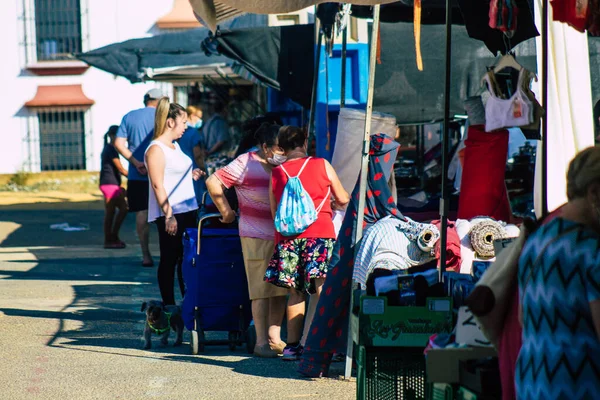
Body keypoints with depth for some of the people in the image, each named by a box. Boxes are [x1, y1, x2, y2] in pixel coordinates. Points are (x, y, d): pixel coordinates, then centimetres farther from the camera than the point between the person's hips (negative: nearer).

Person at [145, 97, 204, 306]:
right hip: (169, 214, -9)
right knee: (169, 260, -2)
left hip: (187, 210, 9)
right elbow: (158, 185, -17)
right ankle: (169, 306, 3)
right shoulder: (156, 149, -12)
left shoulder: (174, 146, 16)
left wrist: (191, 175, 10)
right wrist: (168, 216, -22)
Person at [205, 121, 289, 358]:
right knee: (261, 290, -5)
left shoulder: (282, 166, 14)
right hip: (257, 238, -7)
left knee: (280, 289, 9)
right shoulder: (246, 164, -7)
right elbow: (213, 182, -9)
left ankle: (274, 338, 18)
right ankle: (261, 342, 0)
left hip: (282, 236, 7)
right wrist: (226, 212, -5)